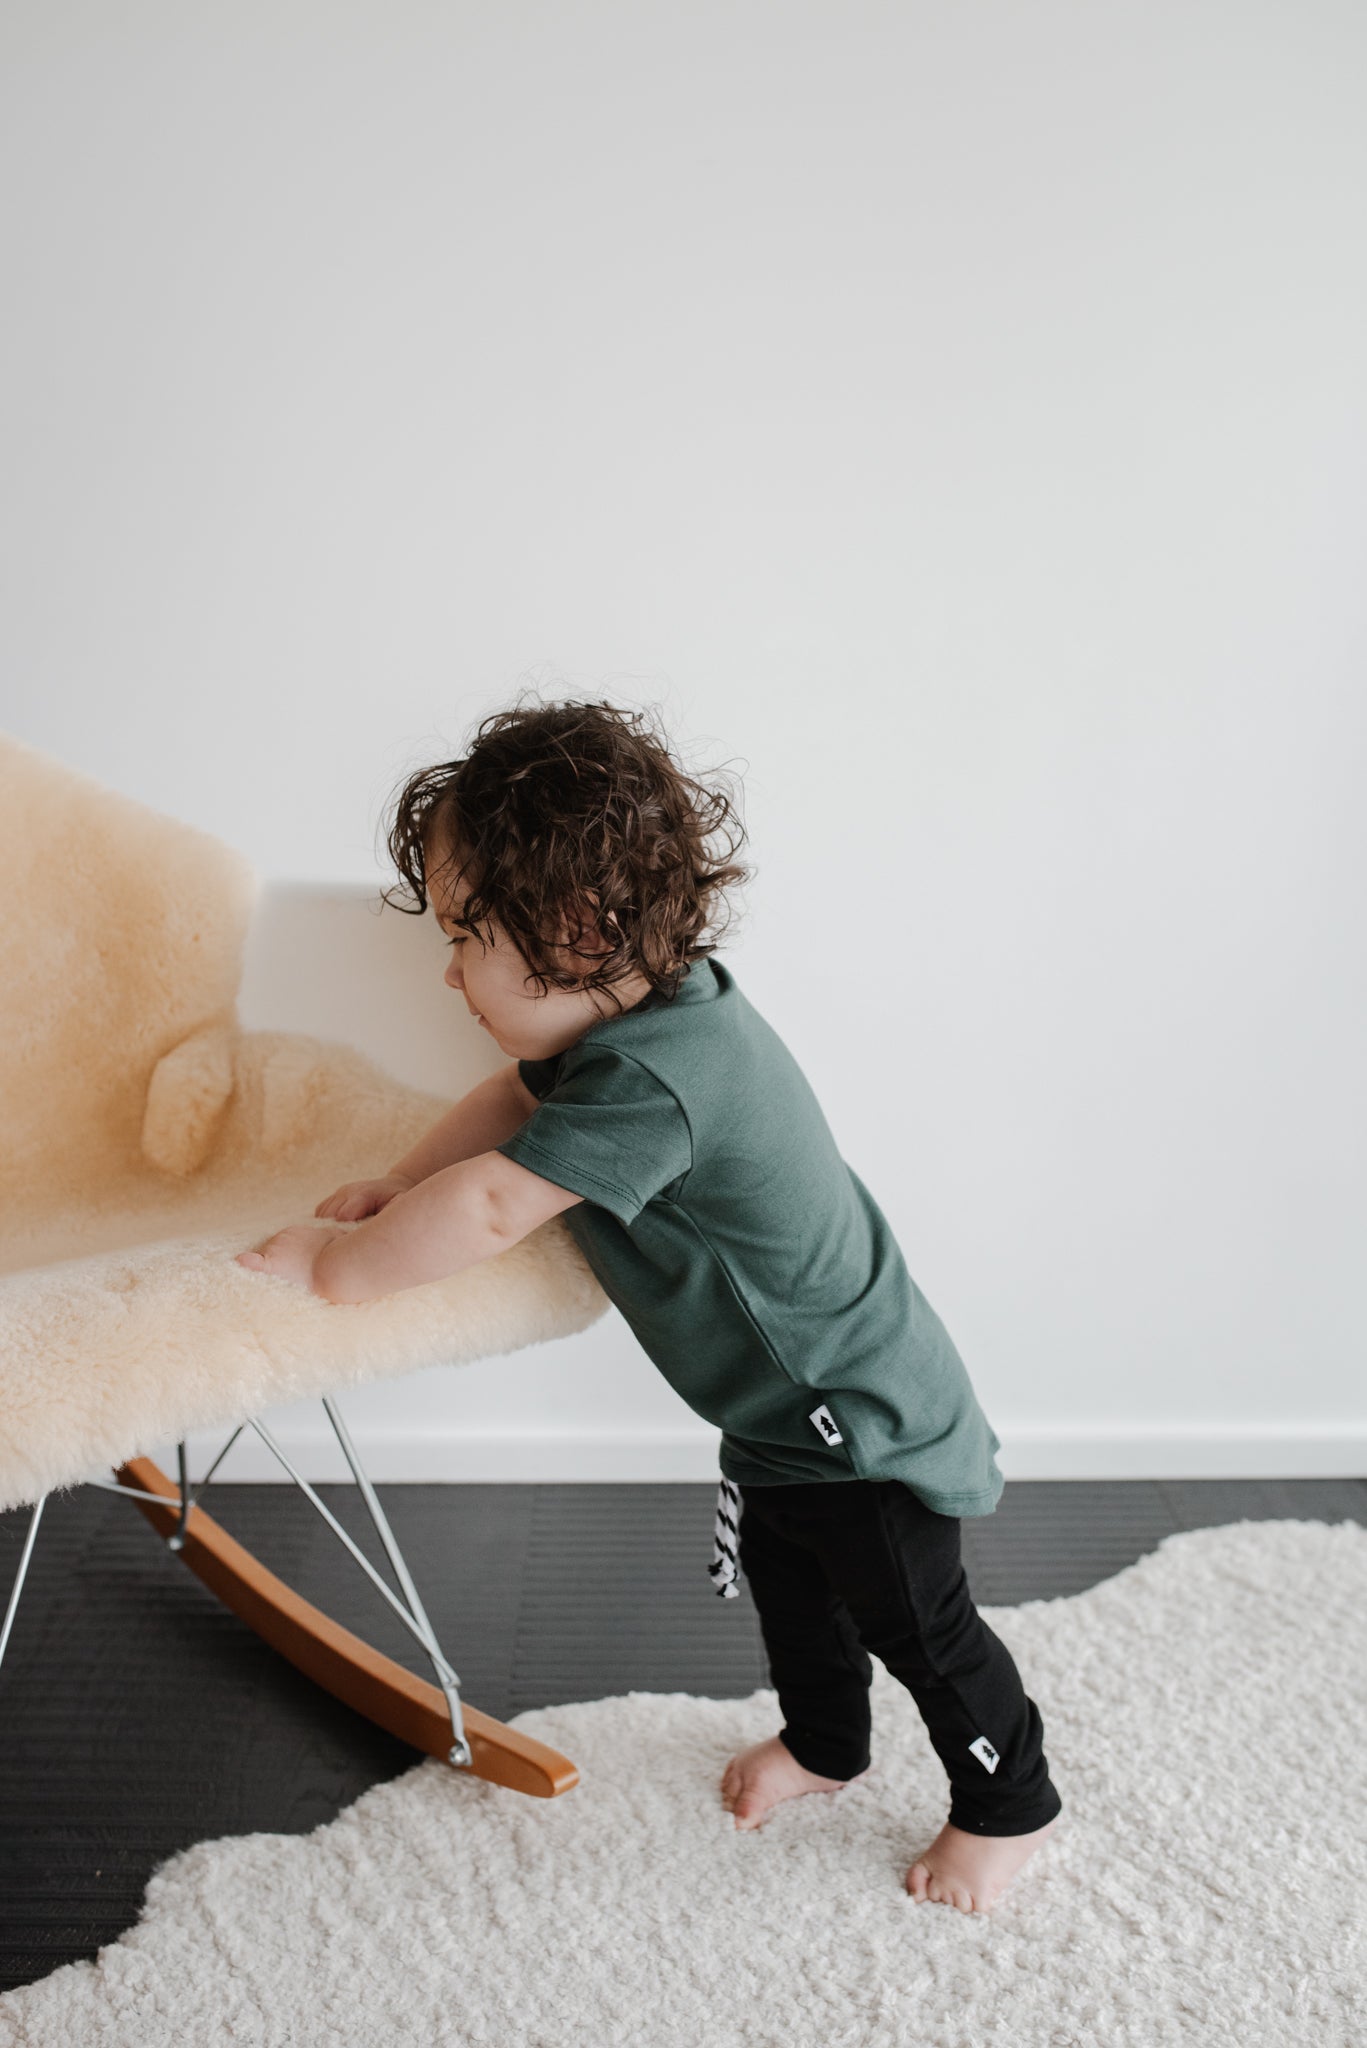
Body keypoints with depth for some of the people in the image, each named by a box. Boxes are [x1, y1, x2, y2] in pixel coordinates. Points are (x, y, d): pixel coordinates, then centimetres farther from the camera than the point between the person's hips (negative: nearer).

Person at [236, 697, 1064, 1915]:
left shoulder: (654, 1084, -38)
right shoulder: (641, 1015, -5)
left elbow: (489, 1211, -40)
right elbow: (519, 1099, 12)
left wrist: (333, 1264, -26)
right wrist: (400, 1186, 2)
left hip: (863, 1421, -9)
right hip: (788, 1404, 9)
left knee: (916, 1623, 11)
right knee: (784, 1577, 27)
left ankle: (1011, 1802, 35)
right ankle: (824, 1742, 52)